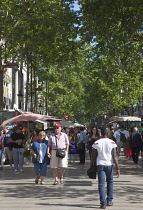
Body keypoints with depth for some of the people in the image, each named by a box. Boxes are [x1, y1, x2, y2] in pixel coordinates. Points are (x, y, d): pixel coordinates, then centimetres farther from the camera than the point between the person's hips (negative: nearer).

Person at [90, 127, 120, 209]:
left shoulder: (96, 143, -2)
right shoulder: (112, 143, -3)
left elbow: (93, 157, 0)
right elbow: (114, 157, -6)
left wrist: (91, 166, 11)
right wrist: (118, 168, -4)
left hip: (100, 165, -1)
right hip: (109, 165, 1)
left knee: (101, 184, 0)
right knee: (110, 182, 19)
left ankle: (103, 203, -7)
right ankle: (109, 201, 24)